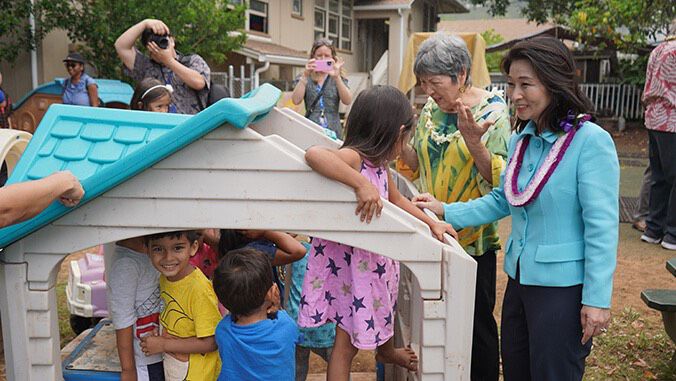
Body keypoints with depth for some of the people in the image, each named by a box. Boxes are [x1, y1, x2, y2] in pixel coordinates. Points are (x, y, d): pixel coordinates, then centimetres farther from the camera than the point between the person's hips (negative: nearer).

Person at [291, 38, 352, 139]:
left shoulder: (338, 78, 10)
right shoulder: (304, 78, 10)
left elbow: (347, 101, -7)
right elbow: (296, 100, -6)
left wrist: (337, 77, -17)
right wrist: (305, 76, -13)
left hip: (333, 132, 0)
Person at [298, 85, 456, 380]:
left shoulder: (380, 164, 2)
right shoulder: (353, 158, -27)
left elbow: (395, 198, 18)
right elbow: (314, 154, -47)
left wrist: (431, 223, 16)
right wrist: (363, 184, -49)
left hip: (375, 260, 10)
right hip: (350, 264, -10)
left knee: (382, 311, 35)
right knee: (347, 342, 5)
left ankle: (387, 351, 63)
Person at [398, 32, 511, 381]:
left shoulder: (493, 112, -13)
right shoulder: (431, 109, 3)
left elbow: (500, 179, -17)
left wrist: (474, 142, -32)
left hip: (473, 237, -5)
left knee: (477, 320, 8)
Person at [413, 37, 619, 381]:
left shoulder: (591, 142, -18)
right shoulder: (521, 140, 4)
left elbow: (601, 226, -18)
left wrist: (597, 299, -17)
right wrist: (446, 211, 2)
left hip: (563, 286, -7)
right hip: (519, 278, 7)